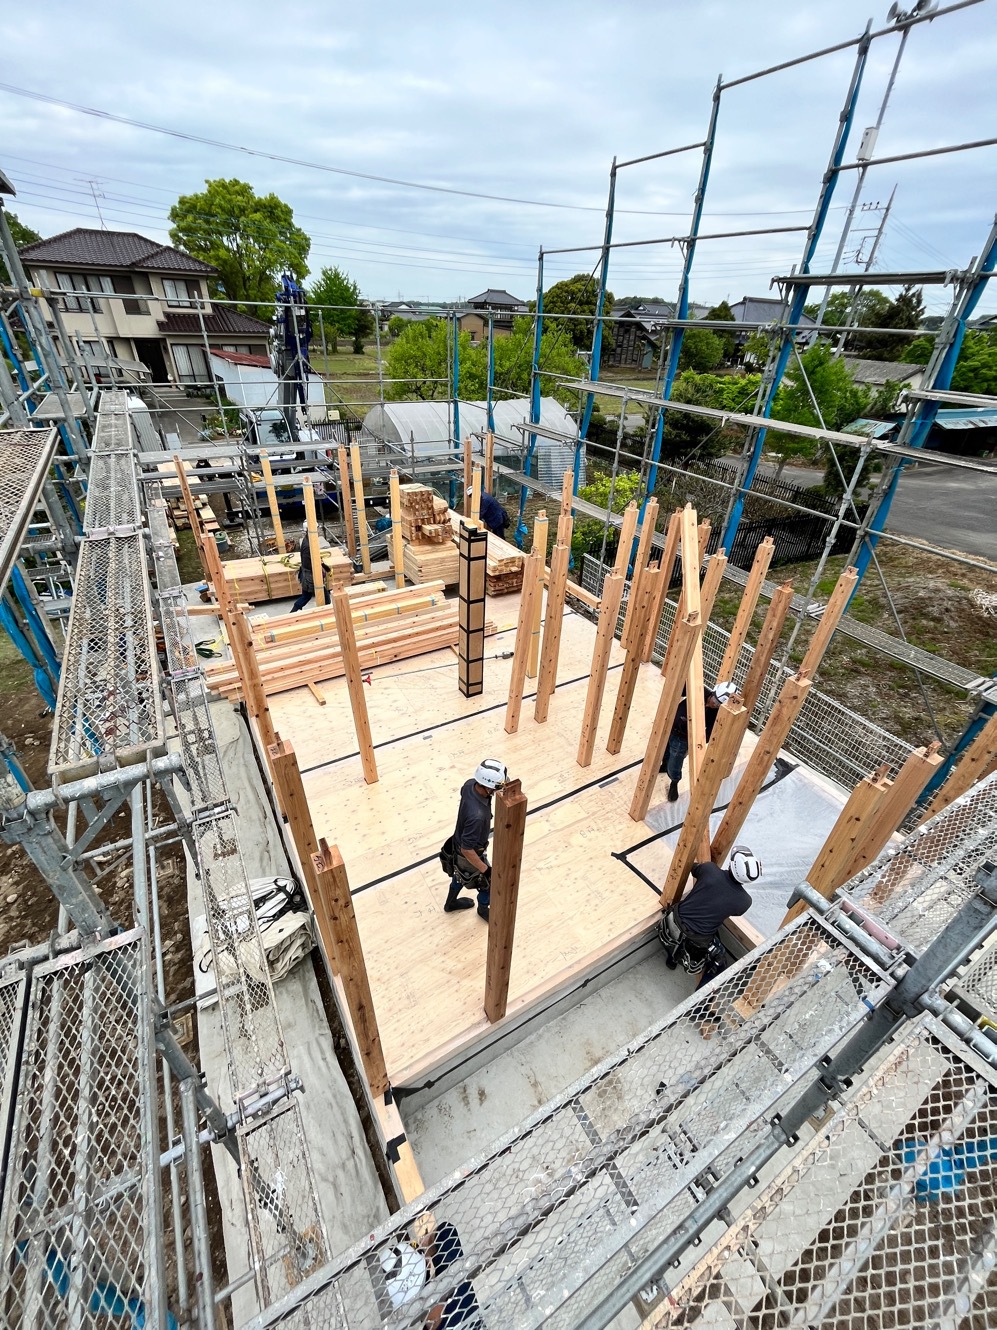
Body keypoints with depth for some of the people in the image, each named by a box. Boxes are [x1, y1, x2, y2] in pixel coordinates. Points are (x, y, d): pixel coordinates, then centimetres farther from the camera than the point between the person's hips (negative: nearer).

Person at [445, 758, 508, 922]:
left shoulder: (470, 784, -22)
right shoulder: (477, 816, -46)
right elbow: (467, 850, -35)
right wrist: (485, 869, -21)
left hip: (460, 841, 7)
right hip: (469, 854, -7)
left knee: (461, 874, 35)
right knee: (488, 885, 22)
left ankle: (451, 903, 62)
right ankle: (483, 909, 54)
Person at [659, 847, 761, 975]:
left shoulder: (709, 869, -18)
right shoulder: (745, 901, -16)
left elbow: (694, 868, 7)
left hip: (677, 921, 1)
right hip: (698, 940, -1)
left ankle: (673, 958, 47)